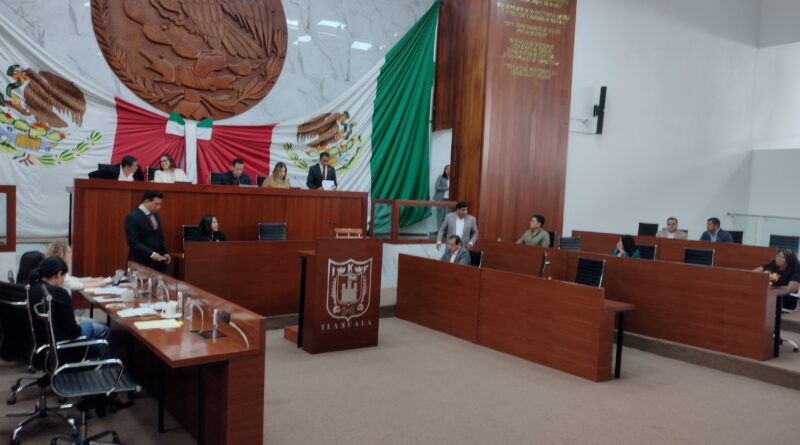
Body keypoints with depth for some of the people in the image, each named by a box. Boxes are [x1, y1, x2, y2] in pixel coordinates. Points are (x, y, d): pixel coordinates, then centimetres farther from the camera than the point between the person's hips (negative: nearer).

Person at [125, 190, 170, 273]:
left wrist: (165, 253, 9)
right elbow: (133, 243, -18)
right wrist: (151, 254, -23)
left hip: (158, 261, 7)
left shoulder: (155, 215, 12)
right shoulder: (133, 217, -12)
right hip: (141, 263, -7)